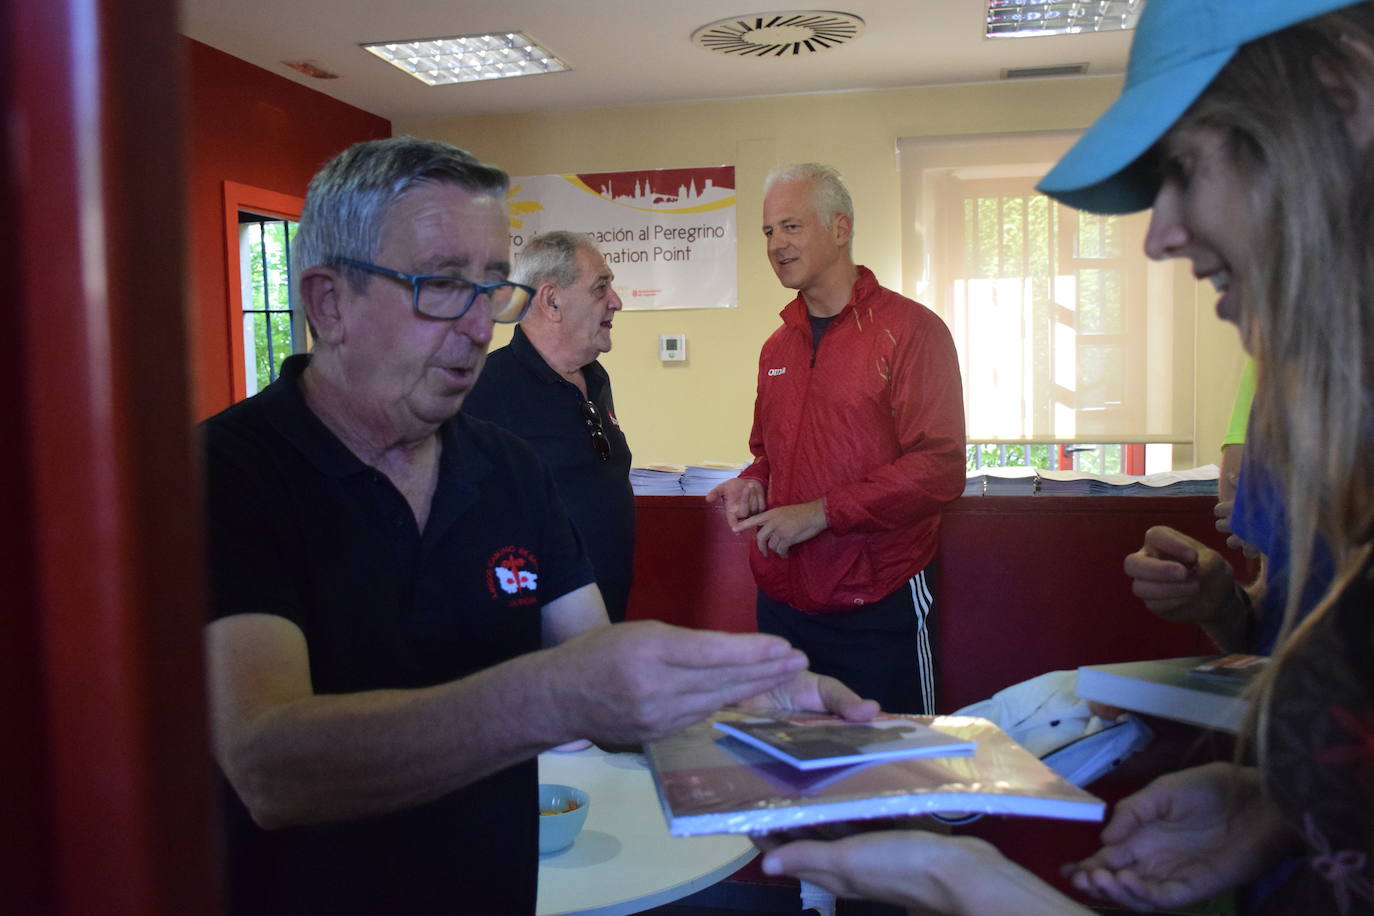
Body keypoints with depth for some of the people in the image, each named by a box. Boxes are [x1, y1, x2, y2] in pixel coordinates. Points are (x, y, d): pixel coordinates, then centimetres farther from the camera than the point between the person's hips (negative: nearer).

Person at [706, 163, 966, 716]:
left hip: (879, 606, -6)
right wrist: (754, 484, 1)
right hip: (782, 603, 6)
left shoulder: (910, 330, -9)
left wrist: (822, 512, -19)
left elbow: (939, 467, -16)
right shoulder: (777, 348, 12)